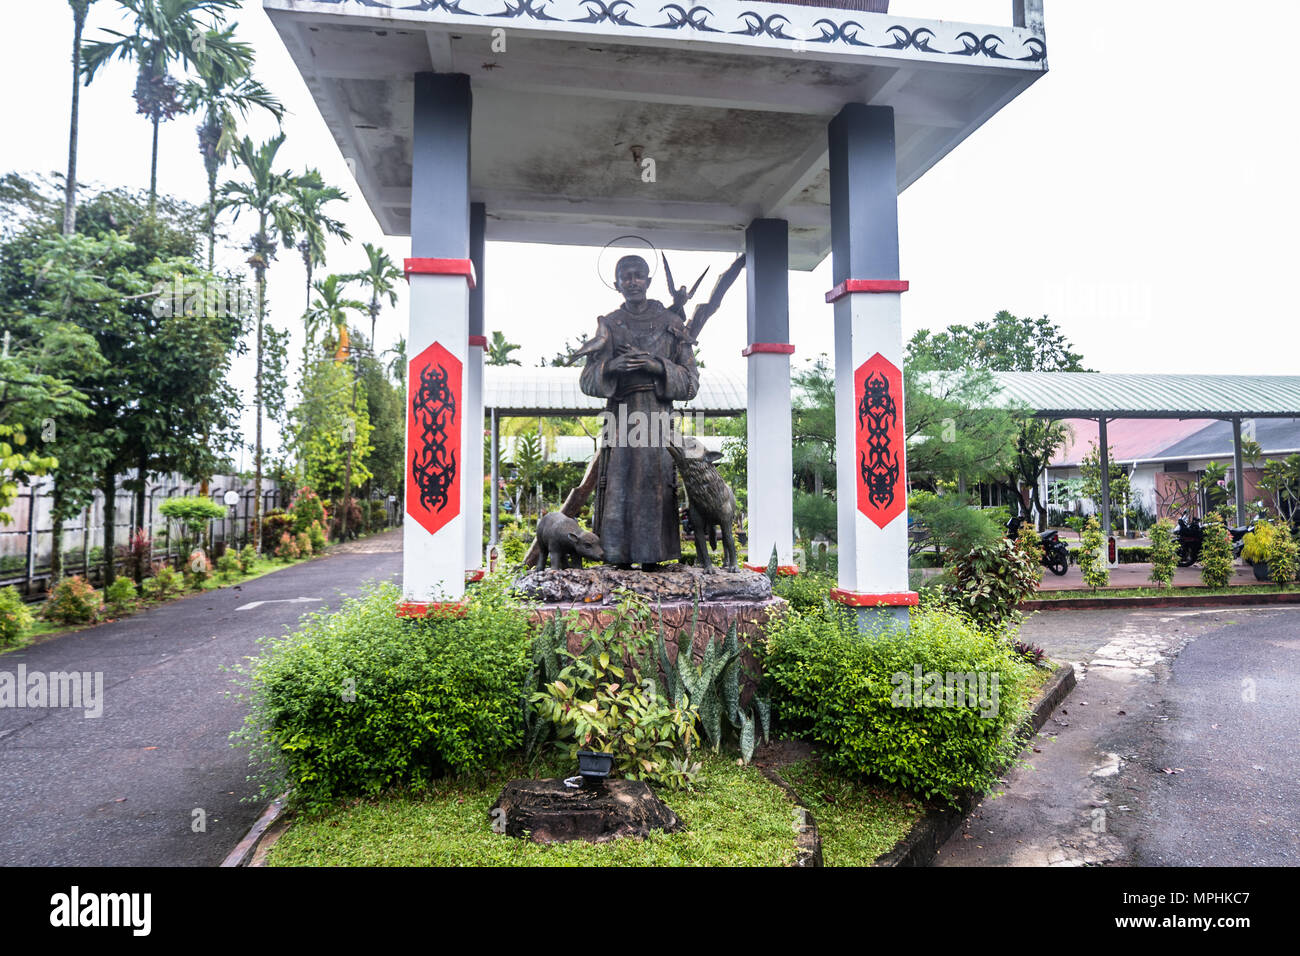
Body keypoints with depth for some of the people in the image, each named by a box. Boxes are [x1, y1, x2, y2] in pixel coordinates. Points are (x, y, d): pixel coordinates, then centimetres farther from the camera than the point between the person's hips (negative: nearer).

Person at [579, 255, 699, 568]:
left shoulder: (671, 324, 8)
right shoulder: (608, 325, 10)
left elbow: (691, 382, 4)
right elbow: (587, 381, 6)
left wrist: (658, 367, -13)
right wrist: (610, 367, -14)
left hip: (658, 421, 0)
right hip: (621, 418, 0)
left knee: (655, 492, -3)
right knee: (619, 492, -4)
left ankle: (651, 560, 6)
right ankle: (619, 561, 4)